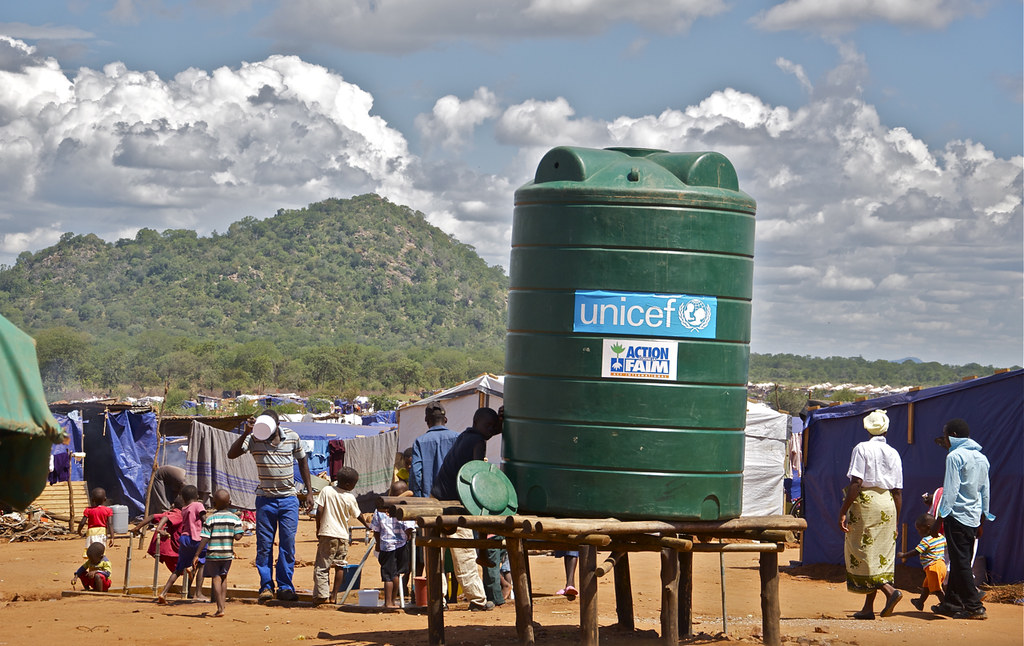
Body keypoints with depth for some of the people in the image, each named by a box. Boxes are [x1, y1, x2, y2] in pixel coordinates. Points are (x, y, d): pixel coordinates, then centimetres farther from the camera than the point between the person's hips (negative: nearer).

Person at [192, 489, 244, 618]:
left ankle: (220, 608, -6)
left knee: (216, 578, 3)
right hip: (228, 554, 2)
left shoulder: (210, 519, -5)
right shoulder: (235, 518, -1)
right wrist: (243, 529, 14)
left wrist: (196, 555, -6)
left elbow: (205, 539, -9)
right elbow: (237, 536, -8)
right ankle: (222, 605, 18)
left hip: (213, 554, -2)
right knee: (223, 577, 20)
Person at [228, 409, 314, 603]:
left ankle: (285, 587, 5)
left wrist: (309, 491, 11)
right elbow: (231, 454, -16)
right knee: (264, 544, 0)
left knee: (288, 543, -1)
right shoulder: (254, 439, -5)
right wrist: (245, 434, -28)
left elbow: (302, 462, 13)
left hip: (288, 499, 1)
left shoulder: (292, 437, 0)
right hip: (265, 499, -1)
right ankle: (266, 586, 7)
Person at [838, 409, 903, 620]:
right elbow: (898, 491, 8)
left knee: (863, 553, -1)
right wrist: (896, 520, 15)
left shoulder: (862, 449, -5)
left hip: (865, 501, -5)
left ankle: (889, 590, -19)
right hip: (888, 505, 5)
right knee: (882, 554, 8)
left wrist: (843, 511, -14)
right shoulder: (893, 454, 10)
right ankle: (868, 608, 10)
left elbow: (856, 483, -15)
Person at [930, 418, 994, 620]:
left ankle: (975, 607, -12)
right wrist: (982, 518, 23)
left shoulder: (955, 456, -10)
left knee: (961, 563, -7)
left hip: (957, 516, -8)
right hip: (974, 518, 8)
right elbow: (985, 491, 17)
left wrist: (940, 516, -12)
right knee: (961, 562, 14)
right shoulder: (982, 458, 14)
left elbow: (951, 489, -15)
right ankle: (951, 603, 20)